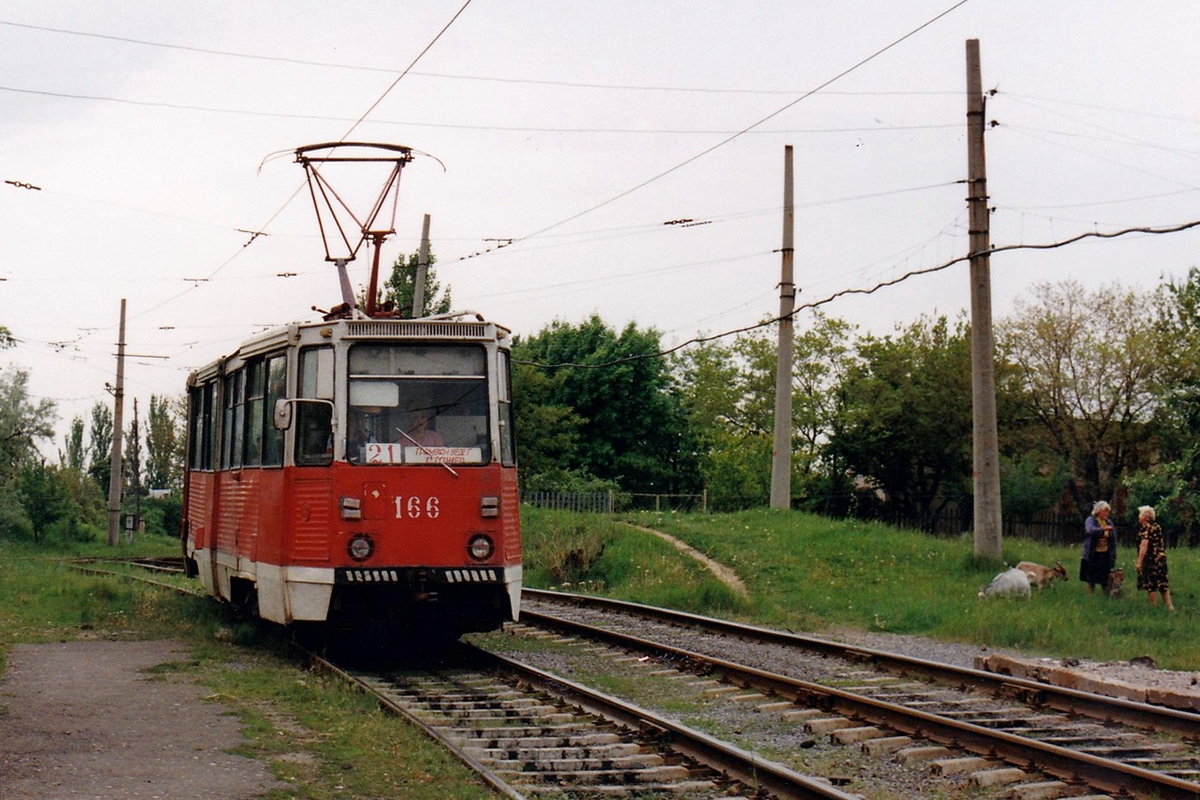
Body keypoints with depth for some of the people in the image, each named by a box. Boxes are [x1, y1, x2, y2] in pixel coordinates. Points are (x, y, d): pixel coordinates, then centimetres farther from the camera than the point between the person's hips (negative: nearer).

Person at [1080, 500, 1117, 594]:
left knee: (1105, 581, 4)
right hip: (1093, 555, -3)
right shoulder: (1090, 521, -4)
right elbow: (1091, 530, -26)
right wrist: (1103, 529, -43)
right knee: (1091, 580, 4)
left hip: (1105, 555, 3)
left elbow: (1113, 541, 11)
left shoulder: (1109, 523, 8)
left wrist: (1113, 556, 4)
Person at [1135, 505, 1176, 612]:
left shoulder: (1146, 529, -13)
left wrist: (1139, 562, -21)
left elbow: (1144, 546, -21)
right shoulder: (1157, 527, 12)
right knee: (1162, 583, 11)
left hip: (1150, 559, -8)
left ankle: (1154, 606, 3)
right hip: (1161, 558, 8)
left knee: (1151, 585, 0)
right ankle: (1170, 606, 7)